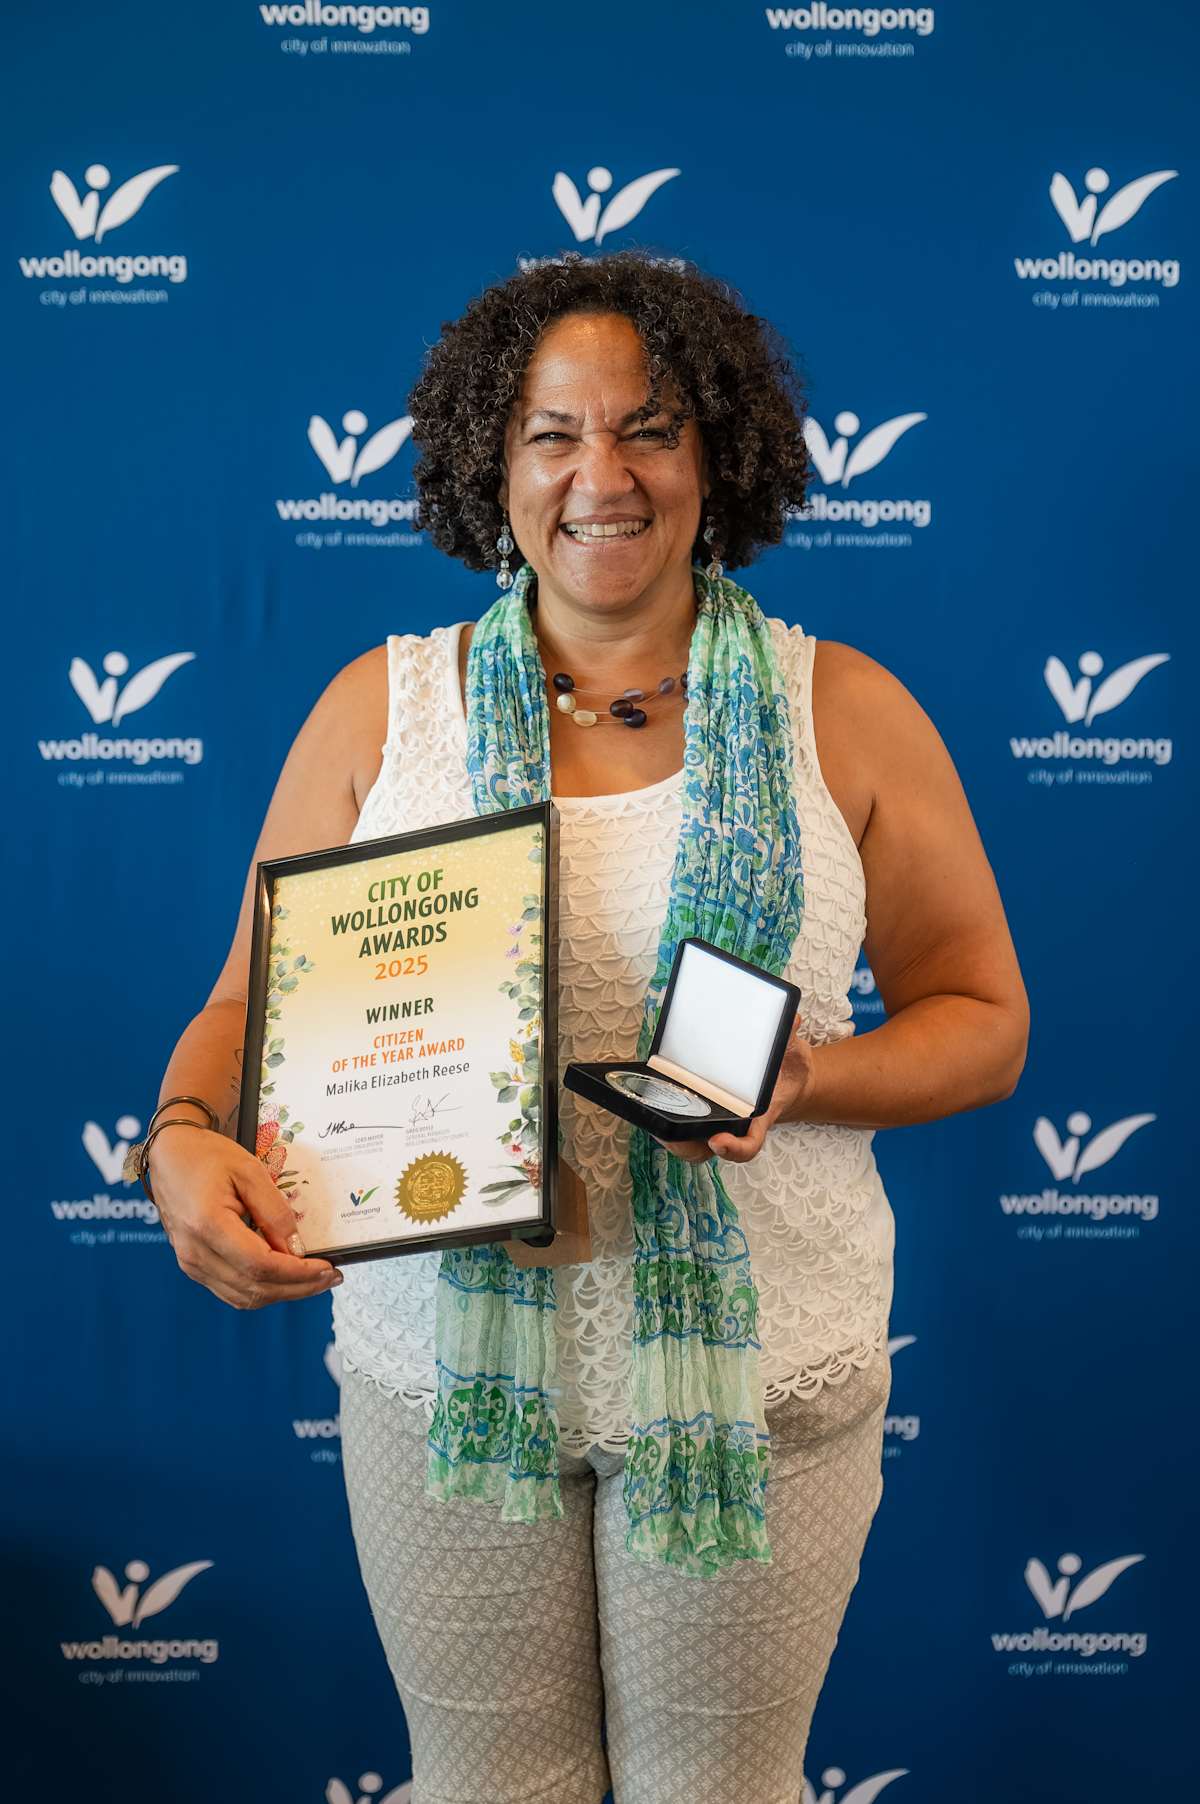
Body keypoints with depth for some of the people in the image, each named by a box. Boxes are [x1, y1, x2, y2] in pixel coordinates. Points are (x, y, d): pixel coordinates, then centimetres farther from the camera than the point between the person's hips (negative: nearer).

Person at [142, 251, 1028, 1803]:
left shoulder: (845, 712, -3)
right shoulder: (381, 705, 0)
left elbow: (982, 1018, 1)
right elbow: (252, 1000, 1)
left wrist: (810, 1077, -18)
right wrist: (186, 1143, -20)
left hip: (756, 1368, 0)